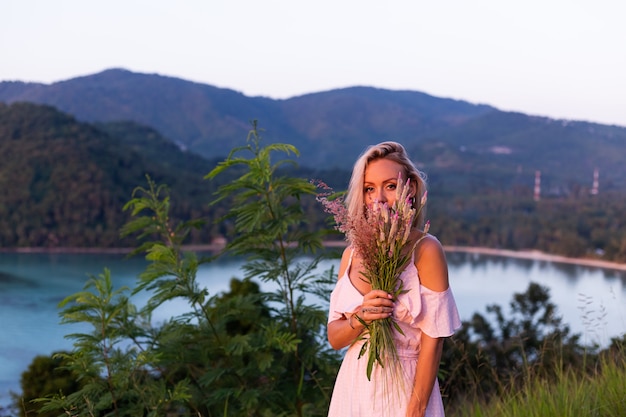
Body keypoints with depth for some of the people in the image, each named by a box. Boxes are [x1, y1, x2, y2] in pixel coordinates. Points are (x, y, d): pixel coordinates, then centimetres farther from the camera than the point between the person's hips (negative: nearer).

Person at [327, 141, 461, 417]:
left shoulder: (425, 249, -11)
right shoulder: (352, 254, 2)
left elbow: (433, 340, -14)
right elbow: (334, 337, 3)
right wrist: (361, 318, -17)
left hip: (403, 387, -4)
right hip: (354, 387, 4)